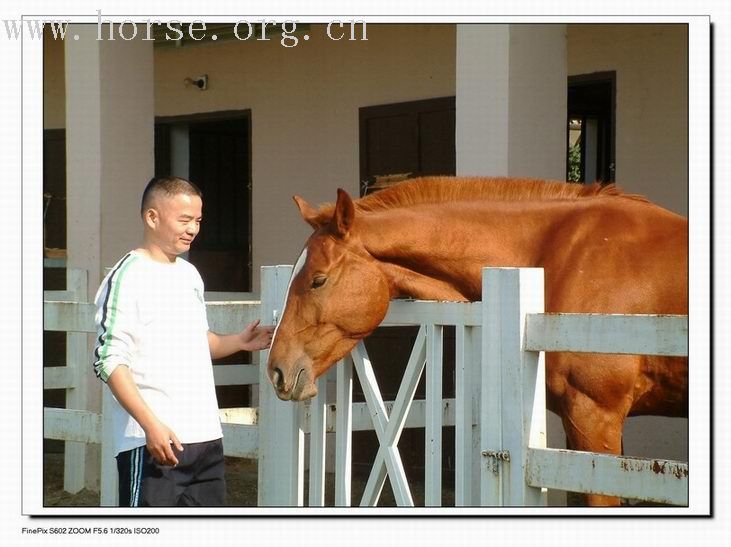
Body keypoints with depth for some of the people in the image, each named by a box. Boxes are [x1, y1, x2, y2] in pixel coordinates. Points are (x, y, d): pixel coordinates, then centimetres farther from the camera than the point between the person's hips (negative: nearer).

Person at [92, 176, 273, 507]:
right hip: (152, 442, -8)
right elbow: (110, 361, -16)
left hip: (205, 437, 8)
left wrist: (238, 342, 6)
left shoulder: (189, 274, 15)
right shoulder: (128, 277, -11)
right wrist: (151, 424, -25)